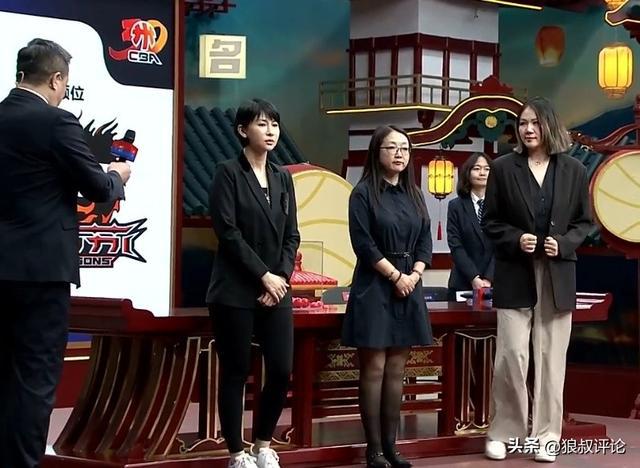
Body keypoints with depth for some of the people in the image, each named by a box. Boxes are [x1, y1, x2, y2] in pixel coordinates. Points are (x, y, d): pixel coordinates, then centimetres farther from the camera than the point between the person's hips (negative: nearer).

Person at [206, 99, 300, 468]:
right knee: (236, 373, 0)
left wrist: (281, 277, -4)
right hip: (236, 292, -5)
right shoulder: (228, 173, -4)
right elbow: (228, 233, -11)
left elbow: (292, 236, 11)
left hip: (276, 291, 5)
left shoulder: (283, 178, 13)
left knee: (282, 371, 0)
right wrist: (263, 276, -12)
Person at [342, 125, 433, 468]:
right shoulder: (363, 193, -4)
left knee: (396, 370, 6)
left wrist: (414, 275, -5)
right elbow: (363, 243, -11)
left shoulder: (414, 194, 13)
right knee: (374, 369, -5)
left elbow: (425, 239, 11)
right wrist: (395, 276, -12)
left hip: (409, 288, 6)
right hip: (375, 288, -6)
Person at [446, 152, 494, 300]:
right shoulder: (456, 206, 6)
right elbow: (455, 246, -1)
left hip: (494, 283, 0)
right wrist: (474, 278, -11)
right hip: (463, 283, 1)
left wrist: (488, 279, -11)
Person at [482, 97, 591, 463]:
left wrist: (564, 242, -11)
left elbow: (584, 222, 8)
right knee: (512, 356, -5)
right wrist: (516, 239, -14)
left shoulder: (574, 170, 2)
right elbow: (491, 222, 4)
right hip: (515, 275, -1)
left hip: (558, 276, 1)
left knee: (551, 358, 5)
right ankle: (503, 432, 8)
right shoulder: (504, 168, 0)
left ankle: (547, 436, 13)